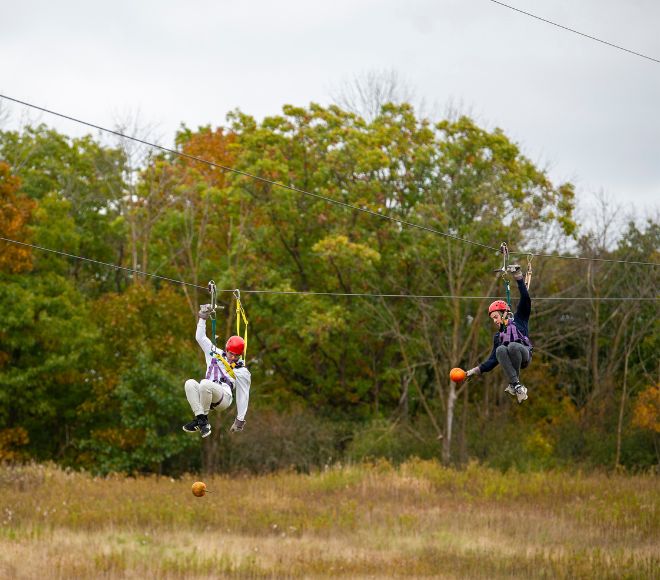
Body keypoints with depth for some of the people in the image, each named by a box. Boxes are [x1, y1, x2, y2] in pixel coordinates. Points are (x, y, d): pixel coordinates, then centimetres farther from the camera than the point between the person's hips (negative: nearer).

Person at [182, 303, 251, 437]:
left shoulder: (242, 372, 8)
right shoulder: (215, 354, 19)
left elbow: (243, 396, 8)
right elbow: (200, 337, 21)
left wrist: (240, 420, 5)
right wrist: (202, 318, 14)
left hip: (224, 398, -4)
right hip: (205, 396, 4)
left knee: (205, 384, -35)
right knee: (190, 383, -28)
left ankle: (203, 419, -23)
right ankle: (200, 419, -33)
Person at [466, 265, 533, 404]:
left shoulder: (518, 320, 18)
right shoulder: (498, 336, 28)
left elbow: (525, 299, 4)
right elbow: (493, 361, 22)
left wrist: (518, 277, -3)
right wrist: (476, 370, 9)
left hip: (524, 354, -4)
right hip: (509, 360, 4)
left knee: (513, 346, -36)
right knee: (500, 349, -31)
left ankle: (514, 384, -28)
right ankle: (517, 387, -42)